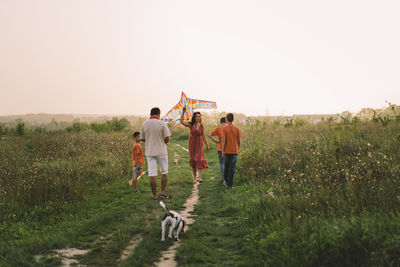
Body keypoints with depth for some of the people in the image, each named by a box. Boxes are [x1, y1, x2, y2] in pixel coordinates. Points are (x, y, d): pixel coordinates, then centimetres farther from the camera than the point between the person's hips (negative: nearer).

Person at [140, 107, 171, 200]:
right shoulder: (162, 124, -9)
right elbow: (167, 138, -12)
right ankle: (163, 193, 9)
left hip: (149, 152, 2)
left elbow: (142, 139, 7)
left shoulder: (144, 124, 1)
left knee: (152, 175, 3)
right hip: (161, 151, -2)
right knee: (164, 172, 13)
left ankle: (155, 196, 7)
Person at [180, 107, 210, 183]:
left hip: (199, 144, -1)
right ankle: (194, 177, 14)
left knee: (199, 160, -13)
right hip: (192, 144, 1)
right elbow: (182, 121, -16)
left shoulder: (201, 126, -2)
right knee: (193, 160, 6)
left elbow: (203, 136, 6)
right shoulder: (191, 125, -3)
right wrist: (183, 113, -25)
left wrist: (207, 145, 10)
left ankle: (199, 177, -15)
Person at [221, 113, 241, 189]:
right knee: (232, 167, 2)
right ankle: (229, 184, 0)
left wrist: (223, 151, -7)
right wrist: (238, 149, 16)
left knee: (226, 166, 17)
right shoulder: (237, 128, 0)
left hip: (227, 151, 0)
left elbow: (224, 140, -11)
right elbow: (239, 141, 1)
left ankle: (226, 180, 30)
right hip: (234, 151, 1)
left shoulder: (224, 128, -6)